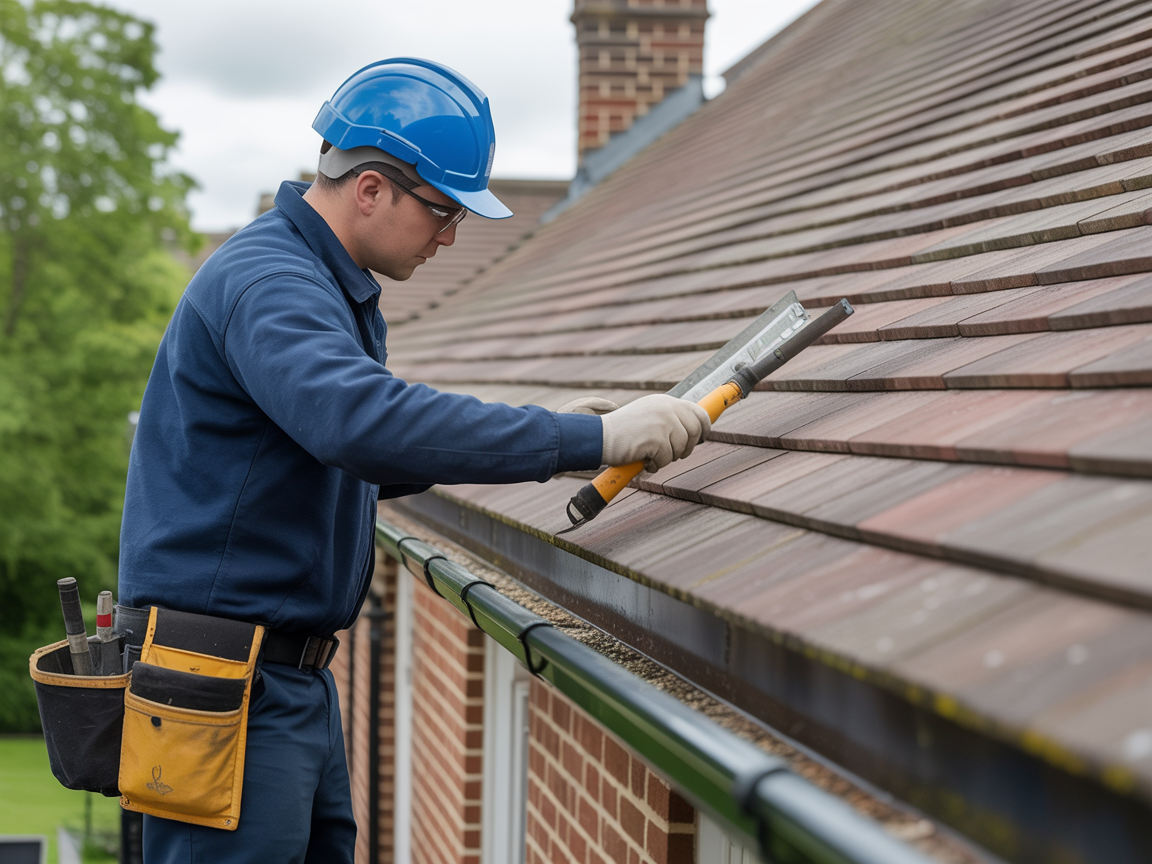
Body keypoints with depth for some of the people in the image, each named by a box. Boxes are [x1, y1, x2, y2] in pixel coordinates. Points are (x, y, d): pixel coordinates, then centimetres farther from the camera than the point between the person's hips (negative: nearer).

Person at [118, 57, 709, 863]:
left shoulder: (343, 293, 16)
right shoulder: (265, 283, -18)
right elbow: (367, 425, -37)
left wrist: (547, 439, 14)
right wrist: (592, 437, -35)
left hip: (297, 678, 10)